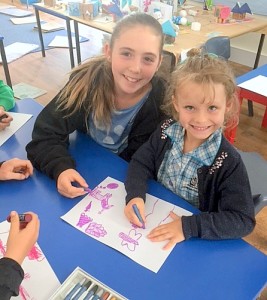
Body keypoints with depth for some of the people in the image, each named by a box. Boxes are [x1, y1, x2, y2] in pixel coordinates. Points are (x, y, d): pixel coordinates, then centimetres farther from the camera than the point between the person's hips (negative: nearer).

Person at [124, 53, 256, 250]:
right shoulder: (167, 132, -10)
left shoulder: (228, 163, -21)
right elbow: (141, 163, -4)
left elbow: (243, 220, -22)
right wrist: (136, 195, -23)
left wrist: (189, 227, -30)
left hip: (195, 241, -4)